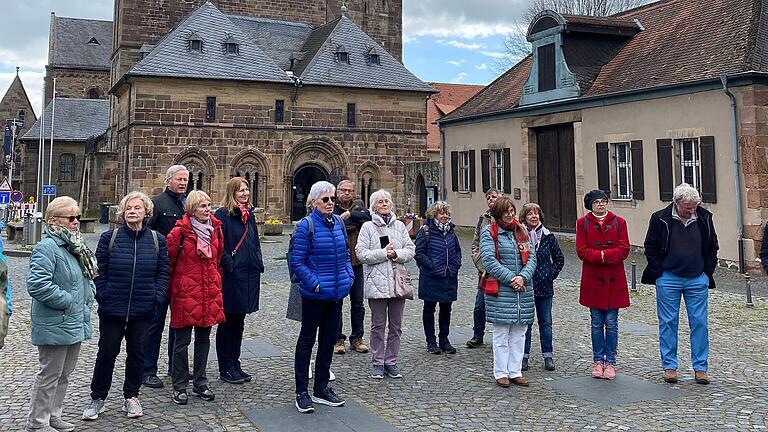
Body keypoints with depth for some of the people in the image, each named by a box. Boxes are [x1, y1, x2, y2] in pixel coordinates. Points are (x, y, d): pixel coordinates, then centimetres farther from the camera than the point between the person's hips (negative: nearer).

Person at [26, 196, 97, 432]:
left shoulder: (76, 247, 13)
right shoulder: (47, 248, -17)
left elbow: (88, 277, 27)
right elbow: (36, 284, -29)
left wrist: (88, 296, 8)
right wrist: (66, 300, -21)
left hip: (75, 324, 9)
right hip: (56, 326, -9)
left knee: (64, 374, 18)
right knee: (49, 375, 1)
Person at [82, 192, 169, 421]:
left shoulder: (157, 240, 2)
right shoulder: (109, 237, -2)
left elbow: (163, 273, 4)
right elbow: (99, 271, 0)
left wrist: (157, 297, -5)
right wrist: (102, 296, -7)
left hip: (143, 310, 1)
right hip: (112, 308, -1)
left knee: (136, 352, 12)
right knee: (107, 352, 7)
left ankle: (131, 397, 27)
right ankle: (97, 398, 23)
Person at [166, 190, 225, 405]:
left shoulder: (215, 229, 6)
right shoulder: (179, 232, -12)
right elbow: (169, 261, -4)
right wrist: (172, 288, 2)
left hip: (209, 294, 5)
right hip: (186, 293, -5)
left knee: (204, 339, 13)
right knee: (182, 341, 4)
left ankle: (200, 383, 25)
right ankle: (179, 387, 15)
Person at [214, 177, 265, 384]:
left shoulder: (250, 214, 13)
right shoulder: (223, 214, -9)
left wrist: (258, 262, 10)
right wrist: (229, 264, -16)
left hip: (250, 275, 7)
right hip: (231, 276, -7)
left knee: (239, 321, 14)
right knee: (227, 322, 3)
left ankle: (235, 363, 24)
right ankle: (225, 368, 12)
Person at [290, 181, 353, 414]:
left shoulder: (339, 222, 7)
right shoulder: (306, 225, -12)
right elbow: (296, 262, -13)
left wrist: (348, 277, 4)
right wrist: (315, 283, -18)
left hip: (337, 292, 7)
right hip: (314, 294, -6)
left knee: (329, 339, 14)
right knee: (307, 340, 4)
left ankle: (321, 388, 27)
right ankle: (301, 392, 14)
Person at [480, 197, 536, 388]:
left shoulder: (522, 231, 12)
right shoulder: (489, 233, -4)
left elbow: (531, 257, 6)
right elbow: (489, 260, -13)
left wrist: (523, 277, -12)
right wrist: (511, 278, -15)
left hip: (523, 290, 5)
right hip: (500, 290, -5)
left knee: (519, 333, 9)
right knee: (501, 334, 3)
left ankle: (515, 372, 19)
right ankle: (501, 373, 12)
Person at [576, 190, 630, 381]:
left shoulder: (618, 222, 5)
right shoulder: (583, 223, 3)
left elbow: (624, 249, -4)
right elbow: (581, 251, -5)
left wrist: (601, 255, -16)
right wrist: (603, 256, -17)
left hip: (614, 280, 0)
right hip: (593, 280, 0)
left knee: (611, 323, 3)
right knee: (597, 323, 8)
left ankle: (610, 362, 13)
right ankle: (598, 361, 18)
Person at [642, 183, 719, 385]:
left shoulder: (704, 218, 1)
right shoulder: (660, 219, -7)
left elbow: (712, 247, 12)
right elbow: (650, 247, 0)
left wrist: (707, 273, 6)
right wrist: (659, 274, -4)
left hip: (697, 280, 2)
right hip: (668, 280, -2)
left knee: (700, 323, 2)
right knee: (668, 323, 4)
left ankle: (700, 368, 12)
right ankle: (669, 366, 14)